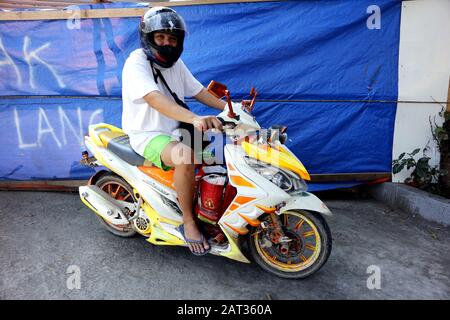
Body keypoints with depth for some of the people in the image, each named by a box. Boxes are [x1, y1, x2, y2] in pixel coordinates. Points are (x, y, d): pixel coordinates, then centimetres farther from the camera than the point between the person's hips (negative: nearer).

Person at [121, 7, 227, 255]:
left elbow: (198, 91, 12)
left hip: (175, 129, 8)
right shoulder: (136, 62, -15)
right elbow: (155, 100, -34)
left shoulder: (175, 63, 10)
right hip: (147, 134, -8)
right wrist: (195, 118, -49)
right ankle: (188, 222, -18)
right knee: (185, 156, -37)